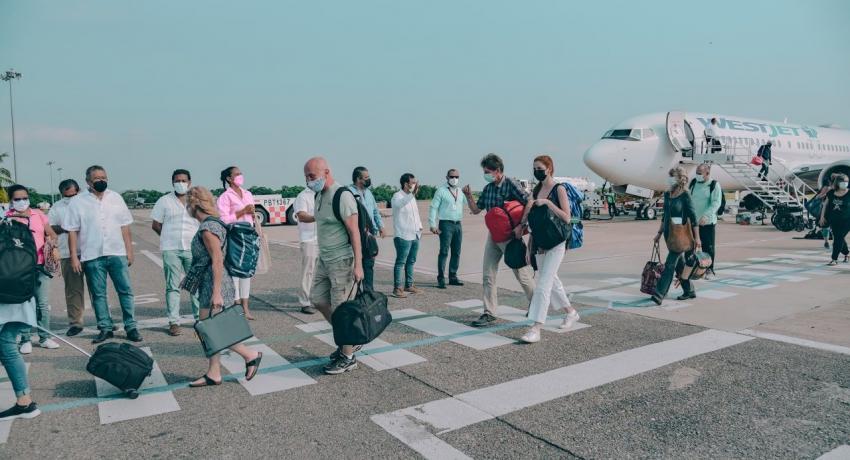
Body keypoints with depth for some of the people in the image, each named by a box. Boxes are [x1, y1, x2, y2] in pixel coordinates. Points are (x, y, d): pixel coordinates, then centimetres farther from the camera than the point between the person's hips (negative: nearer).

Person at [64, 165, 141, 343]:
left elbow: (125, 226, 10)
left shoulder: (116, 198, 9)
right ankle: (105, 328, 15)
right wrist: (74, 257, -4)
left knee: (125, 290, 0)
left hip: (117, 253, 1)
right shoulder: (77, 202, 2)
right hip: (92, 255, -1)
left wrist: (129, 250, 5)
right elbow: (72, 231, 1)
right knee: (98, 294, 6)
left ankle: (131, 327, 6)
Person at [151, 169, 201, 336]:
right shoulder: (164, 201, 6)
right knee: (173, 286, 1)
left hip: (193, 249, 1)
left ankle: (200, 317, 14)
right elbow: (155, 225, 10)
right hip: (171, 249, -1)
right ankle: (174, 322, 6)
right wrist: (170, 237, 8)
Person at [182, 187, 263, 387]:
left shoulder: (208, 227, -18)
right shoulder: (212, 223, 13)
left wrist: (217, 293, -23)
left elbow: (217, 261, -22)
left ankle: (251, 355, 5)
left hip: (214, 286, -10)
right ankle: (213, 374, 19)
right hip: (208, 285, 10)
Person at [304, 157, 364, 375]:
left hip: (341, 261, -9)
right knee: (318, 299, 15)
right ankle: (349, 340, 29)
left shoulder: (342, 196, -18)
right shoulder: (319, 195, 9)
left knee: (341, 309, -2)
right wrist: (321, 255, 18)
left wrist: (358, 265, -23)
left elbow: (354, 231, -20)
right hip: (324, 259, 9)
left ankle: (348, 357, 13)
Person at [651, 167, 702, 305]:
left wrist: (697, 238, -14)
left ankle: (659, 294, -15)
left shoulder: (685, 196, -10)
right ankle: (689, 291, 26)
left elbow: (693, 217, -11)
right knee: (678, 263, 13)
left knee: (670, 264, -11)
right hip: (669, 233, 8)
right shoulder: (667, 194, 10)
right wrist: (659, 233, 18)